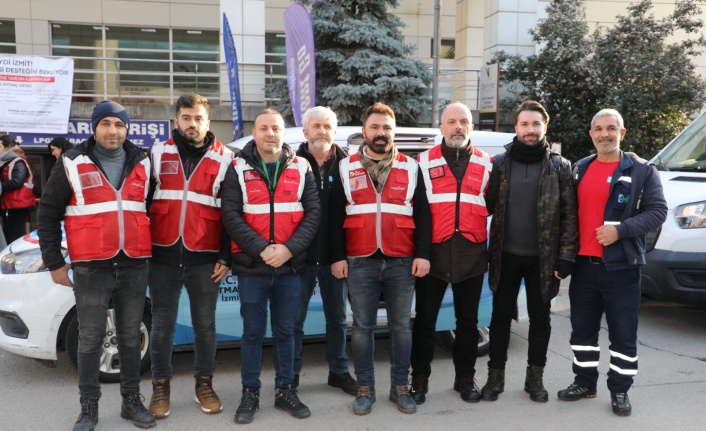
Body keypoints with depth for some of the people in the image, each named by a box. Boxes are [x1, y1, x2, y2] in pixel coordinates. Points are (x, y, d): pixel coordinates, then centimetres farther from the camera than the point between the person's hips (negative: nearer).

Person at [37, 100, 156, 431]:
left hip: (134, 266, 3)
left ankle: (132, 400, 24)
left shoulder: (142, 164, 7)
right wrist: (54, 263, 0)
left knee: (131, 336, 11)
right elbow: (47, 215, 2)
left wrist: (150, 252, 11)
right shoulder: (72, 163, -2)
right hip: (91, 268, -2)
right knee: (90, 339, 5)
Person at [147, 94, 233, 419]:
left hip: (205, 258, -1)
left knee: (205, 325, 10)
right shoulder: (158, 154, 6)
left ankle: (204, 385, 26)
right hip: (163, 256, 1)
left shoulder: (224, 159, 3)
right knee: (162, 325, 9)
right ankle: (161, 387, 24)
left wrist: (225, 257, -2)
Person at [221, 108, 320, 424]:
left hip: (290, 266, 1)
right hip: (251, 266, -1)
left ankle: (285, 390, 25)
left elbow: (313, 213, -2)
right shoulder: (238, 169, 0)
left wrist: (289, 248, -14)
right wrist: (261, 249, -17)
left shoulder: (301, 168, 4)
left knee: (285, 331, 12)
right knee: (253, 332, 8)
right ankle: (250, 393, 22)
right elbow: (231, 215, -8)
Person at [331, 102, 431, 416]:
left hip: (401, 262, 1)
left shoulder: (410, 168, 7)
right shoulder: (347, 168, 6)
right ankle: (365, 388, 19)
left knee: (401, 327, 8)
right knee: (362, 327, 7)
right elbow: (336, 218, 6)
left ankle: (400, 387, 22)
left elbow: (422, 215, 5)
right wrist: (338, 257, 0)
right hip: (360, 263, 0)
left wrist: (422, 254, -3)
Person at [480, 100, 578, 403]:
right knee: (501, 316, 9)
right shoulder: (500, 163, 2)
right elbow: (487, 205, 1)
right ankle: (496, 376, 22)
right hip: (506, 256, 1)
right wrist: (487, 248, -7)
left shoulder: (560, 166, 0)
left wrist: (566, 256, -9)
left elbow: (569, 214, -3)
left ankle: (535, 377, 26)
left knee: (540, 319, 11)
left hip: (543, 258, 0)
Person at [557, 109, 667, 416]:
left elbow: (657, 212, -7)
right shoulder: (579, 170, 12)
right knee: (582, 329, 12)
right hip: (583, 264, 4)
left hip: (621, 266, -4)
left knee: (623, 333, 4)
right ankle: (585, 382, 27)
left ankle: (620, 390, 18)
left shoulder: (642, 171, -1)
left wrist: (620, 230, -20)